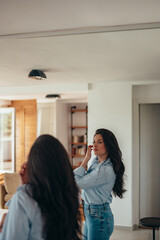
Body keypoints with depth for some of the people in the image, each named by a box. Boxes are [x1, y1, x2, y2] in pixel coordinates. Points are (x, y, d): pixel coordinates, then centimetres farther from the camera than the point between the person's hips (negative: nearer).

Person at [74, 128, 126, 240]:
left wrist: (86, 159, -17)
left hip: (99, 216, -9)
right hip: (89, 213, 9)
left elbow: (78, 183, -23)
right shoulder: (95, 161, 4)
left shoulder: (107, 170, -25)